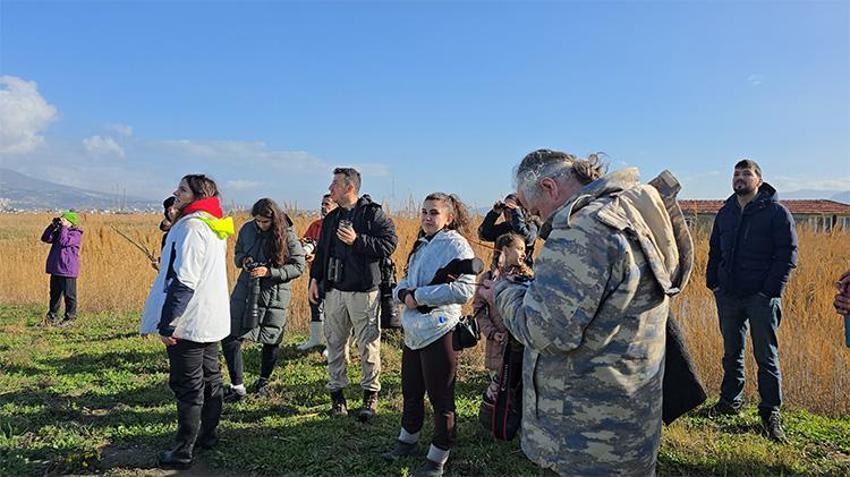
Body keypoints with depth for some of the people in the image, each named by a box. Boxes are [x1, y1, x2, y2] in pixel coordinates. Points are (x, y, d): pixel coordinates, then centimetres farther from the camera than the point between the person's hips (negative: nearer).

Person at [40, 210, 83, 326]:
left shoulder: (76, 234, -8)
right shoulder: (59, 232, 15)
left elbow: (64, 242, -22)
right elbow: (45, 238, 9)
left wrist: (64, 227, -15)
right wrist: (53, 226, 1)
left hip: (68, 270, -8)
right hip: (55, 269, 8)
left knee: (69, 294, 0)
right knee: (54, 293, 13)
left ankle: (70, 318, 8)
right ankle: (52, 317, 22)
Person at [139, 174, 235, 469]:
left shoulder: (190, 226, -18)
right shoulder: (215, 228, 12)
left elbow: (182, 281, -23)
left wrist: (166, 323, -20)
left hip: (188, 323, -9)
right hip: (212, 320, 9)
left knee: (187, 388, -1)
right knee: (210, 379, 17)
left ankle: (183, 453, 8)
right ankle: (208, 436, 31)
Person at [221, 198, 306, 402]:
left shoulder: (287, 235, -11)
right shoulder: (247, 229, 0)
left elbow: (298, 267, -10)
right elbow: (237, 253, 16)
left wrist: (269, 271, -20)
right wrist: (243, 261, -8)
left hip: (275, 294, -3)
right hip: (246, 289, 3)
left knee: (271, 339, 9)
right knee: (230, 335, -3)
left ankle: (263, 382, 32)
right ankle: (237, 386, 7)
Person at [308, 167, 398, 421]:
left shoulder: (373, 213, -5)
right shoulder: (331, 218, 15)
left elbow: (389, 244, -15)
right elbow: (321, 251, 21)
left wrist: (357, 240, -19)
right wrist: (315, 278, 13)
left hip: (364, 291, -6)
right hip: (334, 290, 6)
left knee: (368, 345, 0)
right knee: (335, 342, 11)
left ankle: (371, 393, 15)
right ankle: (337, 391, 24)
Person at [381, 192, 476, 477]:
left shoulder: (456, 245, -11)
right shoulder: (421, 245, 15)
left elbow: (464, 289, -24)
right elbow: (405, 282, 18)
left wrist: (419, 296, -20)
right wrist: (403, 293, -7)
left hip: (439, 331, -8)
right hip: (413, 330, 8)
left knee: (440, 397, 5)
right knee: (410, 390, 22)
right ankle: (408, 440, 42)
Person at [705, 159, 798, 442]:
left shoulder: (777, 212, -5)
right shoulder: (725, 212, 10)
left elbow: (788, 254, -8)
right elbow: (715, 250, 18)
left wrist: (771, 290, -15)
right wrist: (712, 281, 8)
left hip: (761, 297, -5)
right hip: (728, 296, 5)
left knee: (766, 356, 2)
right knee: (731, 352, 14)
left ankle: (771, 413, 12)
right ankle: (730, 400, 28)